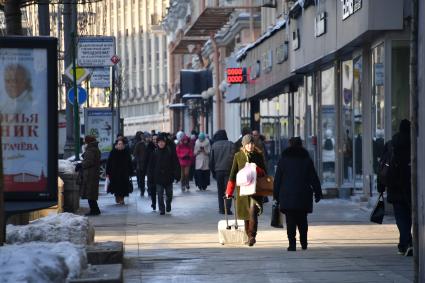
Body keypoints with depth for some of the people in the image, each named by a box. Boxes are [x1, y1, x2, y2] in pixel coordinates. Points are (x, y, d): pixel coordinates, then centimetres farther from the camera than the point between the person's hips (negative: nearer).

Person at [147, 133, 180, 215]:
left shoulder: (170, 152, -5)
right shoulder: (155, 153, -1)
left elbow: (175, 164, -4)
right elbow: (151, 165, 3)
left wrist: (176, 174, -9)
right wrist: (150, 176, -1)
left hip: (168, 177, 0)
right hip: (158, 177, 0)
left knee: (169, 194, 13)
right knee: (160, 194, -1)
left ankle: (168, 204, 39)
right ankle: (162, 209, 6)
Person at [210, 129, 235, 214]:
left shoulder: (214, 145, 2)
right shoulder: (231, 145, 0)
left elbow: (211, 160, 3)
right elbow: (234, 157, -4)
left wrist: (213, 171, 10)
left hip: (218, 170, 1)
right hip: (228, 169, -1)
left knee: (220, 190, 11)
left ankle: (221, 209, 8)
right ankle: (228, 208, -13)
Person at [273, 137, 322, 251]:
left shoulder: (283, 160, 2)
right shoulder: (307, 160, 4)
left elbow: (277, 179, 3)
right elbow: (314, 178, 5)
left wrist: (276, 194, 8)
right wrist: (318, 193, 10)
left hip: (287, 195, -1)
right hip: (303, 195, 1)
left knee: (290, 221, -2)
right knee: (302, 220, 14)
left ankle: (292, 244, -11)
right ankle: (303, 243, 13)